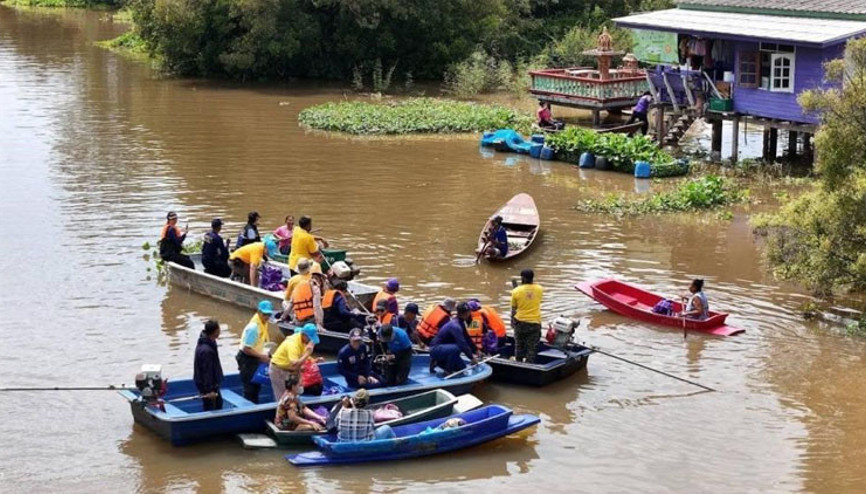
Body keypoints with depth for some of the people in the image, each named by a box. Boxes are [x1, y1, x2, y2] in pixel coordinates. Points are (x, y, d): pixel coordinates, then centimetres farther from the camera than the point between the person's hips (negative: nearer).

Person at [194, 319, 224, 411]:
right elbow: (206, 371, -26)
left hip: (213, 383, 10)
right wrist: (209, 390, -21)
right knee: (209, 408, 1)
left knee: (218, 403, 24)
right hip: (207, 386, -10)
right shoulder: (206, 351, -31)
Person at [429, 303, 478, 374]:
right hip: (436, 349, -10)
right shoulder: (455, 326, -25)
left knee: (462, 368, 8)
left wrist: (476, 351, 13)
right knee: (456, 348, -36)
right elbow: (462, 344, -30)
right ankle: (448, 370, -17)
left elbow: (466, 339, 17)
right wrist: (472, 358, -24)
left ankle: (437, 361, 14)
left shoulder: (461, 323, 6)